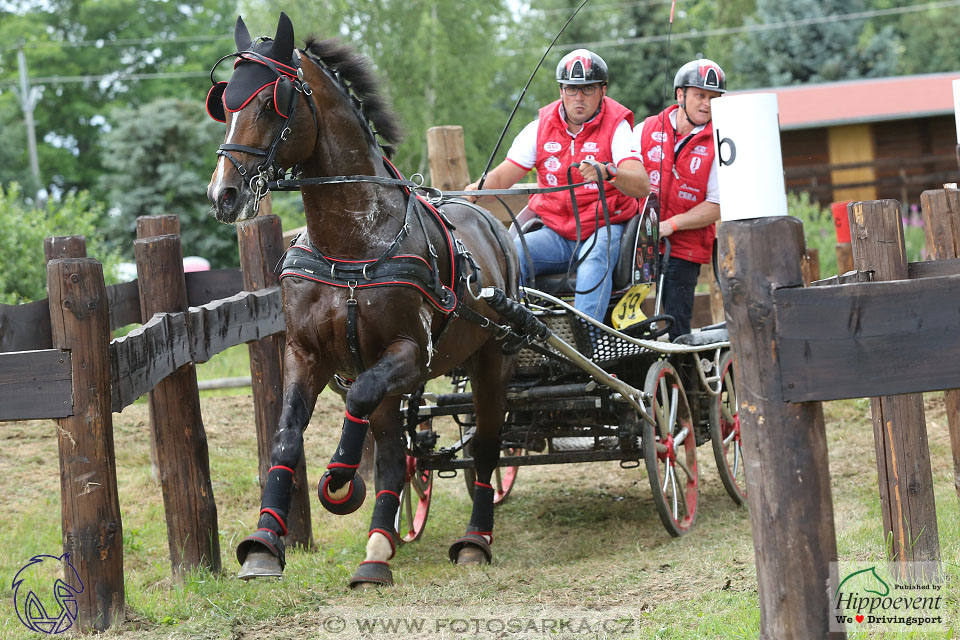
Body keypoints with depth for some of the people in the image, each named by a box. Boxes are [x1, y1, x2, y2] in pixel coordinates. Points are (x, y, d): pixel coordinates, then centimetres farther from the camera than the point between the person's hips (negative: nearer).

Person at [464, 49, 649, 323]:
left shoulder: (616, 127, -6)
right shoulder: (541, 127, 6)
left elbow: (642, 186, -21)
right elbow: (501, 177, 4)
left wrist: (607, 171, -43)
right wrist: (473, 190, -19)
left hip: (604, 230, -3)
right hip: (555, 234, 4)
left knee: (595, 261, -36)